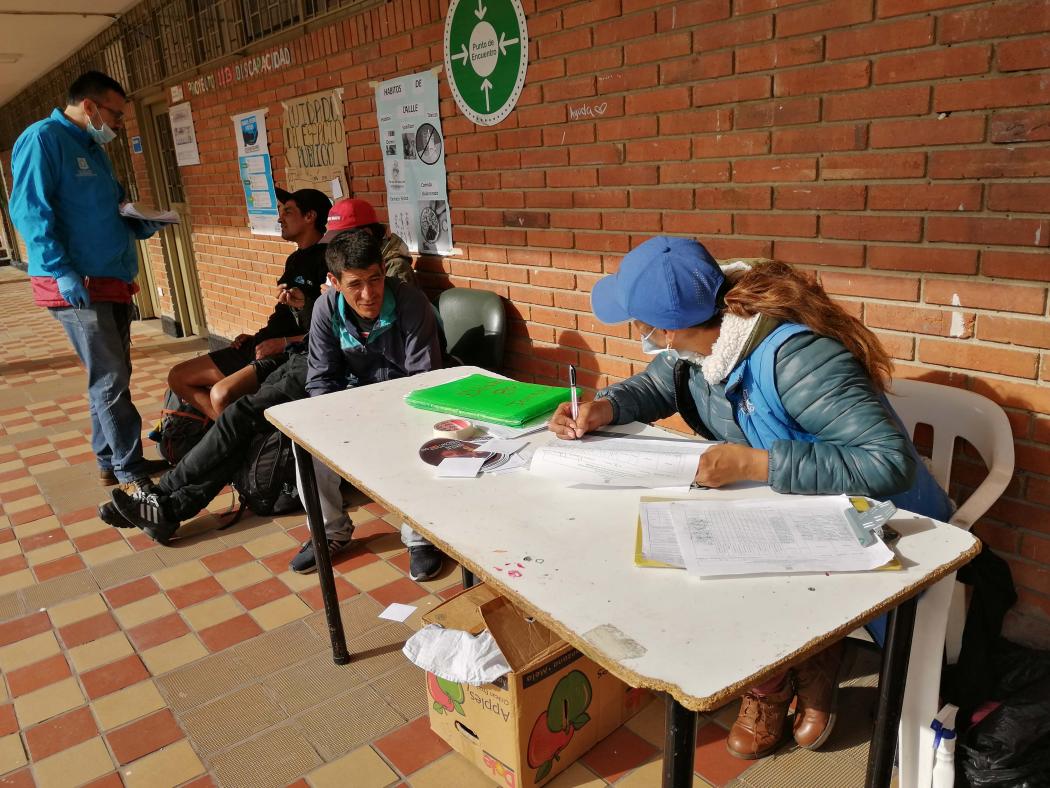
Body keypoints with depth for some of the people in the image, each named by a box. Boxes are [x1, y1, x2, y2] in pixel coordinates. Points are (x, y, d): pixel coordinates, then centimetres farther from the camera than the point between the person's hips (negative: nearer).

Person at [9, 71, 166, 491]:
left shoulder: (94, 149, 19)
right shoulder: (42, 139, -8)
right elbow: (28, 210, -17)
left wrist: (141, 226, 8)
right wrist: (63, 271, -24)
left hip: (113, 282, 9)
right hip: (77, 285, -9)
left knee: (112, 377, 14)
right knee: (110, 381, -7)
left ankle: (109, 461, 25)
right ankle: (132, 472, 1)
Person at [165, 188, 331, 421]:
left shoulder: (326, 261, -12)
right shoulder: (295, 260, 18)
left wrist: (285, 342, -16)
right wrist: (258, 337, 11)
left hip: (293, 353, -10)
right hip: (262, 347, 10)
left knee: (222, 394, -33)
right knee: (178, 377, 9)